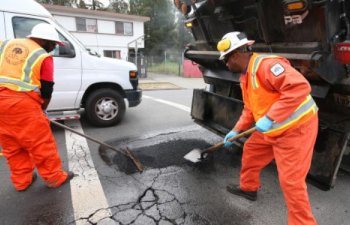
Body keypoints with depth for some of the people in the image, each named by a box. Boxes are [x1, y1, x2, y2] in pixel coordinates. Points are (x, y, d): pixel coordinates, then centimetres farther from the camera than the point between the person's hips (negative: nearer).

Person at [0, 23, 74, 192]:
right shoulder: (44, 57, 0)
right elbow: (46, 90, 1)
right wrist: (42, 109, 15)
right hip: (22, 102, -6)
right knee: (41, 143, 5)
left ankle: (21, 181, 28)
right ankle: (54, 178, 17)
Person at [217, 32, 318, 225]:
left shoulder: (267, 64, -23)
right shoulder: (245, 75, 9)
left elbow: (300, 87, -34)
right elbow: (250, 109, 16)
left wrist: (269, 118, -35)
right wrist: (236, 130, 11)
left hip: (297, 128, -10)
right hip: (272, 130, 10)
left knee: (290, 180, -5)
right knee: (250, 150, 19)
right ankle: (248, 187, 42)